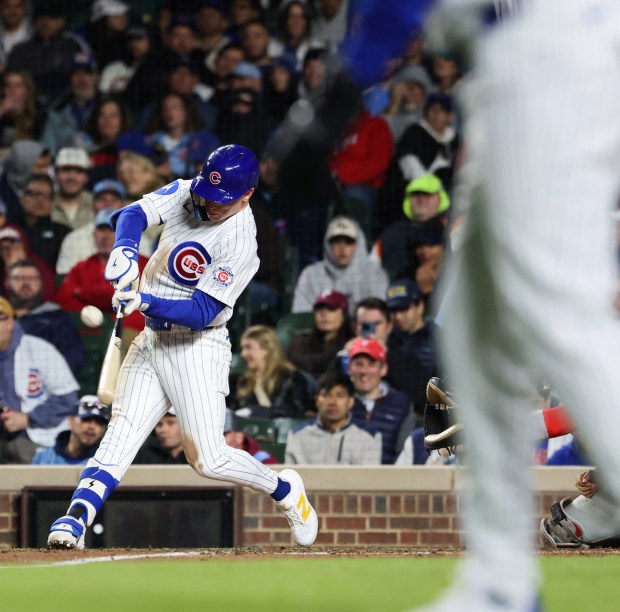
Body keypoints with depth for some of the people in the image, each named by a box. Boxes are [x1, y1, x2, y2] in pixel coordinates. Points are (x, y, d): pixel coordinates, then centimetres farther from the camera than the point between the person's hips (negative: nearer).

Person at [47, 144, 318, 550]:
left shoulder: (240, 245, -21)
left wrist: (146, 302, -36)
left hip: (197, 346, -6)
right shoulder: (187, 193, -1)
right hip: (152, 338, 6)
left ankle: (285, 490, 17)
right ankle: (75, 520, -19)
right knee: (122, 434, -8)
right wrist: (125, 249, -33)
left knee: (209, 459, -8)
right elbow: (135, 214, -12)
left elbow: (202, 313, -24)